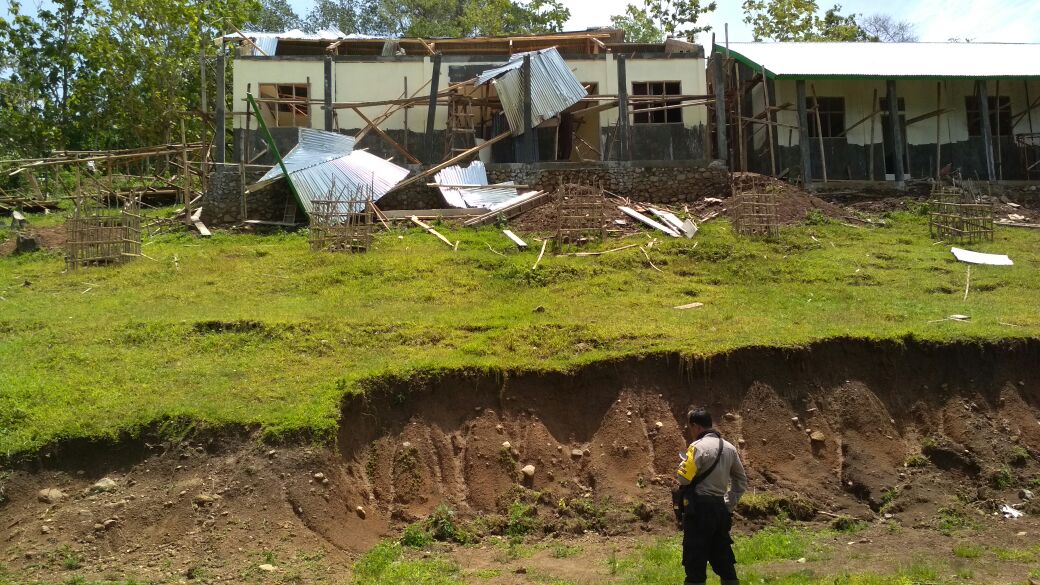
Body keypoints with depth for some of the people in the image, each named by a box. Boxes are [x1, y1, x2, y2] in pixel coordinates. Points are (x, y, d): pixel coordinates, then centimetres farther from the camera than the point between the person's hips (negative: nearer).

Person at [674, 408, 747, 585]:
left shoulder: (698, 447, -12)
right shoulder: (729, 448, 12)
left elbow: (683, 477, -19)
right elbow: (741, 481, 19)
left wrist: (683, 460, -1)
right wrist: (729, 504, 18)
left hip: (699, 509, -7)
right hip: (720, 509, 7)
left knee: (695, 563, -2)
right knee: (724, 562, 14)